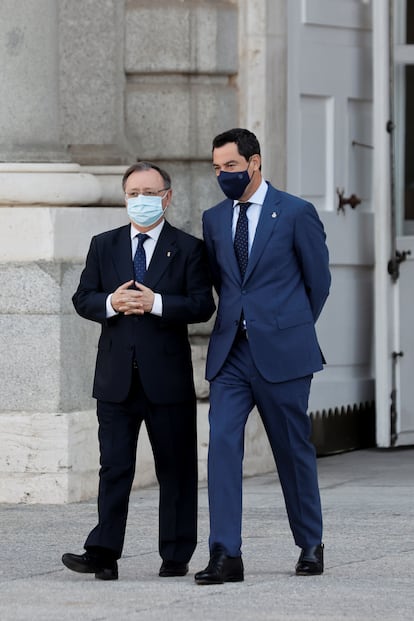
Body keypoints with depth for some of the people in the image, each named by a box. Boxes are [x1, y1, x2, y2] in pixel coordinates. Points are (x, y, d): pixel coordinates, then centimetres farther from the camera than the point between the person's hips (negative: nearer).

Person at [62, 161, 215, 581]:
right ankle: (103, 554, -6)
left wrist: (155, 303, -18)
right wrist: (111, 303, -13)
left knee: (176, 468, 5)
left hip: (168, 377, -2)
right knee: (114, 466, -3)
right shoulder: (104, 246, 12)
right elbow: (82, 299, 8)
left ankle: (176, 556, 12)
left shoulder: (188, 249, 3)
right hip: (117, 377, 2)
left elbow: (203, 306, -5)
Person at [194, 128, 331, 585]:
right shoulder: (214, 219, 10)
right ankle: (225, 555, -13)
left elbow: (318, 279, 4)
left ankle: (311, 546, 24)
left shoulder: (296, 213, -3)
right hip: (230, 354, 3)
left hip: (281, 356, -3)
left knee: (294, 450, 7)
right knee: (222, 444, -11)